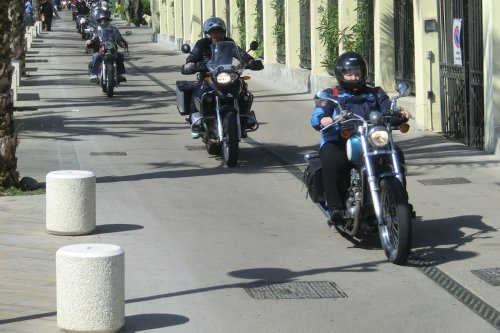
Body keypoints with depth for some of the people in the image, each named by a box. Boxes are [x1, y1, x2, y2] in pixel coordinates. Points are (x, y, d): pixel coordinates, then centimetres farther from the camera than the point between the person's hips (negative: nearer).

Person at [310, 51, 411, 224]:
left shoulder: (375, 93, 26)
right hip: (339, 143, -3)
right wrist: (322, 120, -23)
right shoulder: (330, 95, 18)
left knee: (396, 155, -24)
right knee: (331, 162, -36)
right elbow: (316, 116, 2)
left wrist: (400, 115, -13)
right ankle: (335, 206, -33)